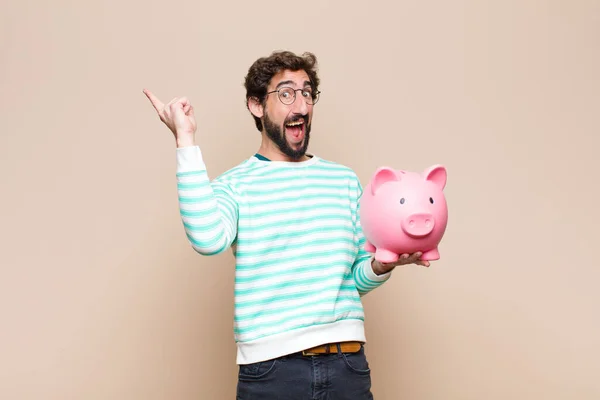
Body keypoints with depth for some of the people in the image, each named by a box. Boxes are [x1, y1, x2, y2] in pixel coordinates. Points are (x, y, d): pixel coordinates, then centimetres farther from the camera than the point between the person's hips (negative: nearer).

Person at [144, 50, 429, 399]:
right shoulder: (234, 185, 0)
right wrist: (186, 140, -17)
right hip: (271, 366, -3)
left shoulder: (345, 179, 10)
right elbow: (207, 239, -23)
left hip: (348, 362, 3)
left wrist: (382, 265, -7)